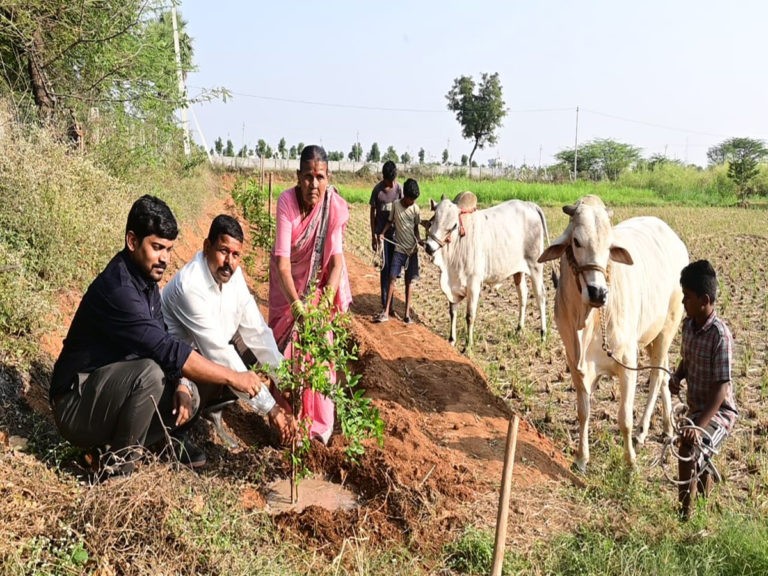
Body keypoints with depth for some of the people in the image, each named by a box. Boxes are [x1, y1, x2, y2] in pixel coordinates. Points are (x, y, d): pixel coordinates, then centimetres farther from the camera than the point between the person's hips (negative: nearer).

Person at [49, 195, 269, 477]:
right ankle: (118, 463, -13)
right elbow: (166, 349, -33)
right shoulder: (117, 289, -28)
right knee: (151, 372, -32)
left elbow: (162, 341, 5)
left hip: (112, 386, 8)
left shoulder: (146, 278, 2)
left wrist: (180, 385, -14)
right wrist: (233, 378, -29)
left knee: (188, 396, -2)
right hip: (77, 406, -8)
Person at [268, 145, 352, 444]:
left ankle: (318, 420, 17)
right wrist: (296, 303, -44)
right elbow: (282, 259, -33)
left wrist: (327, 299, -38)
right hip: (288, 282, 0)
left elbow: (337, 259, -24)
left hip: (318, 281, 0)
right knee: (284, 343, 6)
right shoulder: (287, 201, -28)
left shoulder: (335, 207, -24)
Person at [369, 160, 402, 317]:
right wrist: (373, 236, -4)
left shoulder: (399, 187, -2)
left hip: (395, 232, 2)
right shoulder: (377, 190, -8)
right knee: (384, 267, -1)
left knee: (393, 267, 6)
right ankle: (385, 302, 4)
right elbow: (372, 212, -2)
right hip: (381, 233, -2)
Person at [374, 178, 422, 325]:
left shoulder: (415, 208, -1)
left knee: (409, 281, 6)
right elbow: (390, 222, 6)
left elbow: (416, 227, 8)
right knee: (392, 278, -9)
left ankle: (407, 313, 11)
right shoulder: (395, 205, -4)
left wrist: (419, 240, -8)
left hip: (412, 249, 1)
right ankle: (386, 312, -5)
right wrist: (382, 233, -10)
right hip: (399, 248, -1)